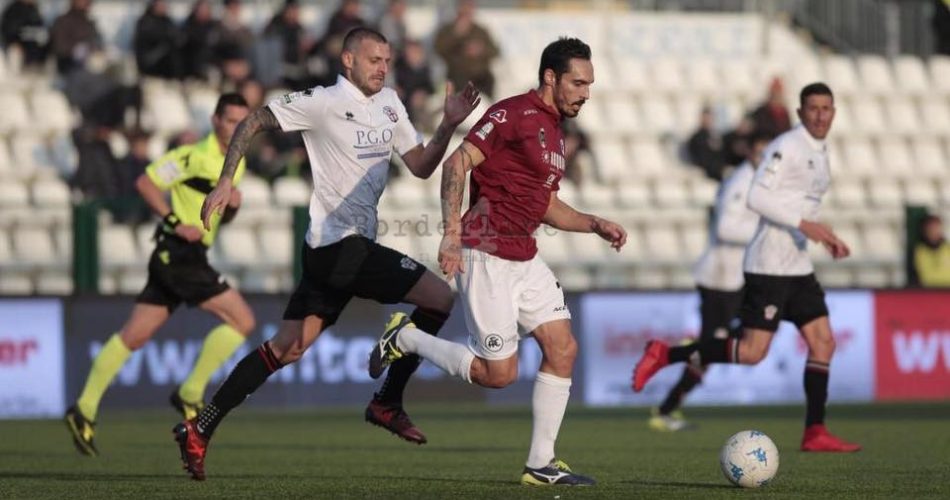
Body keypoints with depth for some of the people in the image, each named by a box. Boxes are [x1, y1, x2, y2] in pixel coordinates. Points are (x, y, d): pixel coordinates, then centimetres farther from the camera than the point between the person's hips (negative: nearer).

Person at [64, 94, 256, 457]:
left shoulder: (237, 161, 15)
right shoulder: (197, 156, -13)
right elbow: (145, 182, -15)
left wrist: (233, 203, 3)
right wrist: (176, 222, -20)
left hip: (189, 257, 9)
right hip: (178, 253, -9)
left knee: (134, 336, 9)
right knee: (242, 321, -12)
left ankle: (85, 410, 12)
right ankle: (190, 394, -4)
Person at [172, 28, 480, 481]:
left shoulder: (389, 105, 13)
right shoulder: (324, 103, -10)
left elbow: (421, 166, 15)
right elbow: (253, 122, -6)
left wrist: (448, 126, -1)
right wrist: (225, 182, -14)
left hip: (331, 252, 8)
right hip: (339, 244, -8)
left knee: (286, 348, 8)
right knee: (440, 298, -9)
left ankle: (199, 430, 9)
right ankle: (387, 403, 1)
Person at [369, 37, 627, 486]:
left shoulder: (553, 131, 17)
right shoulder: (513, 114, -13)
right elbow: (457, 163, -20)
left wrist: (595, 225, 14)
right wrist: (452, 231, -29)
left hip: (524, 257, 9)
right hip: (486, 257, -9)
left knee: (563, 349, -1)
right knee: (499, 373, -5)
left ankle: (541, 463, 6)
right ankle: (406, 339, 14)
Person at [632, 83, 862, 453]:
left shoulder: (819, 152, 17)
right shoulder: (787, 146, -13)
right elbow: (757, 197, -21)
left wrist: (826, 238, 17)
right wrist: (804, 225, -24)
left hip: (798, 266, 9)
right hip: (770, 265, -9)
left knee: (823, 343, 3)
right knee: (752, 351, -12)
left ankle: (815, 433, 6)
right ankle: (664, 355, -1)